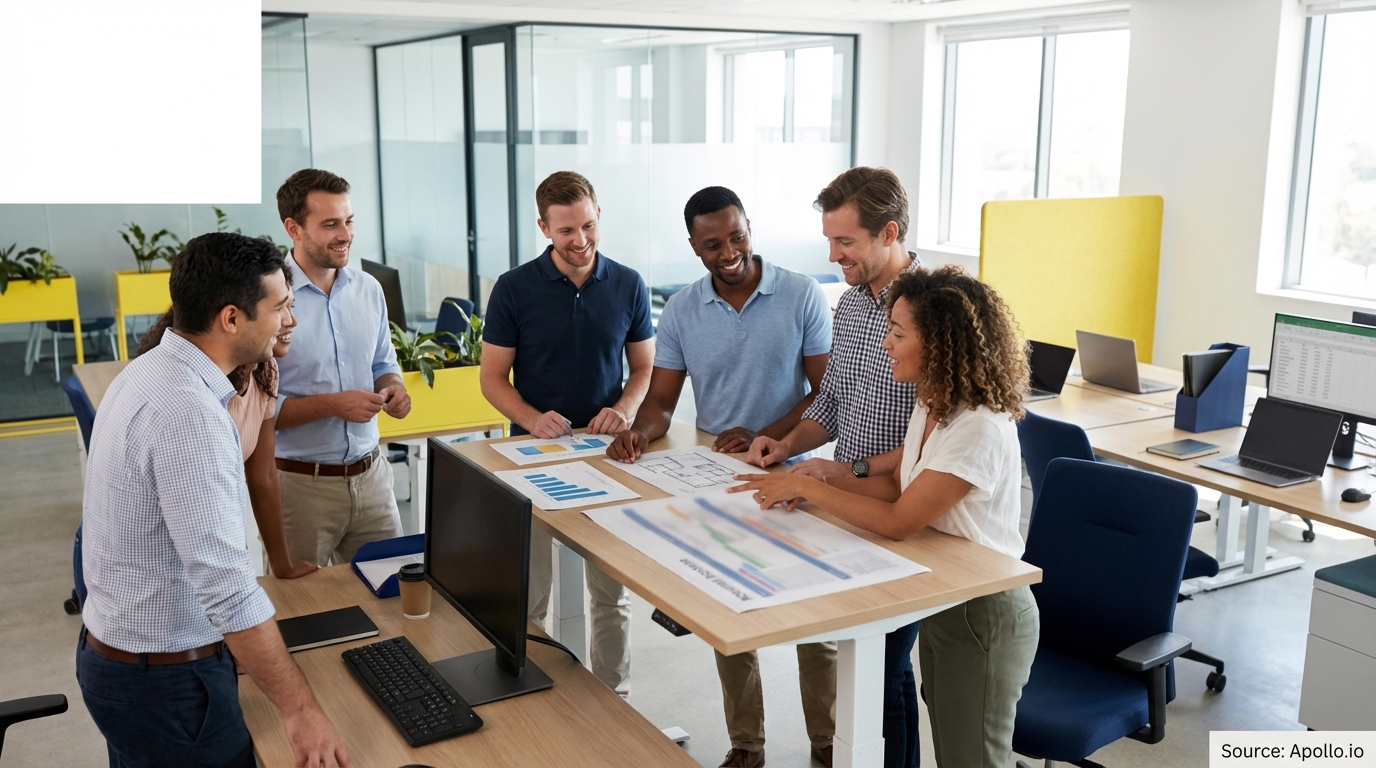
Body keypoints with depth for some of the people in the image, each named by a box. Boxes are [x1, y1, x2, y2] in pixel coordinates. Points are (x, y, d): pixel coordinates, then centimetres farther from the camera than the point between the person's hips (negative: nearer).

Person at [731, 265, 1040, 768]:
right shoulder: (933, 404, 1)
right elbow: (898, 485, 10)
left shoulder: (979, 429, -28)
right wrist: (825, 478, -6)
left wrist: (806, 487, -20)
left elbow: (898, 522, -27)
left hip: (984, 614, -8)